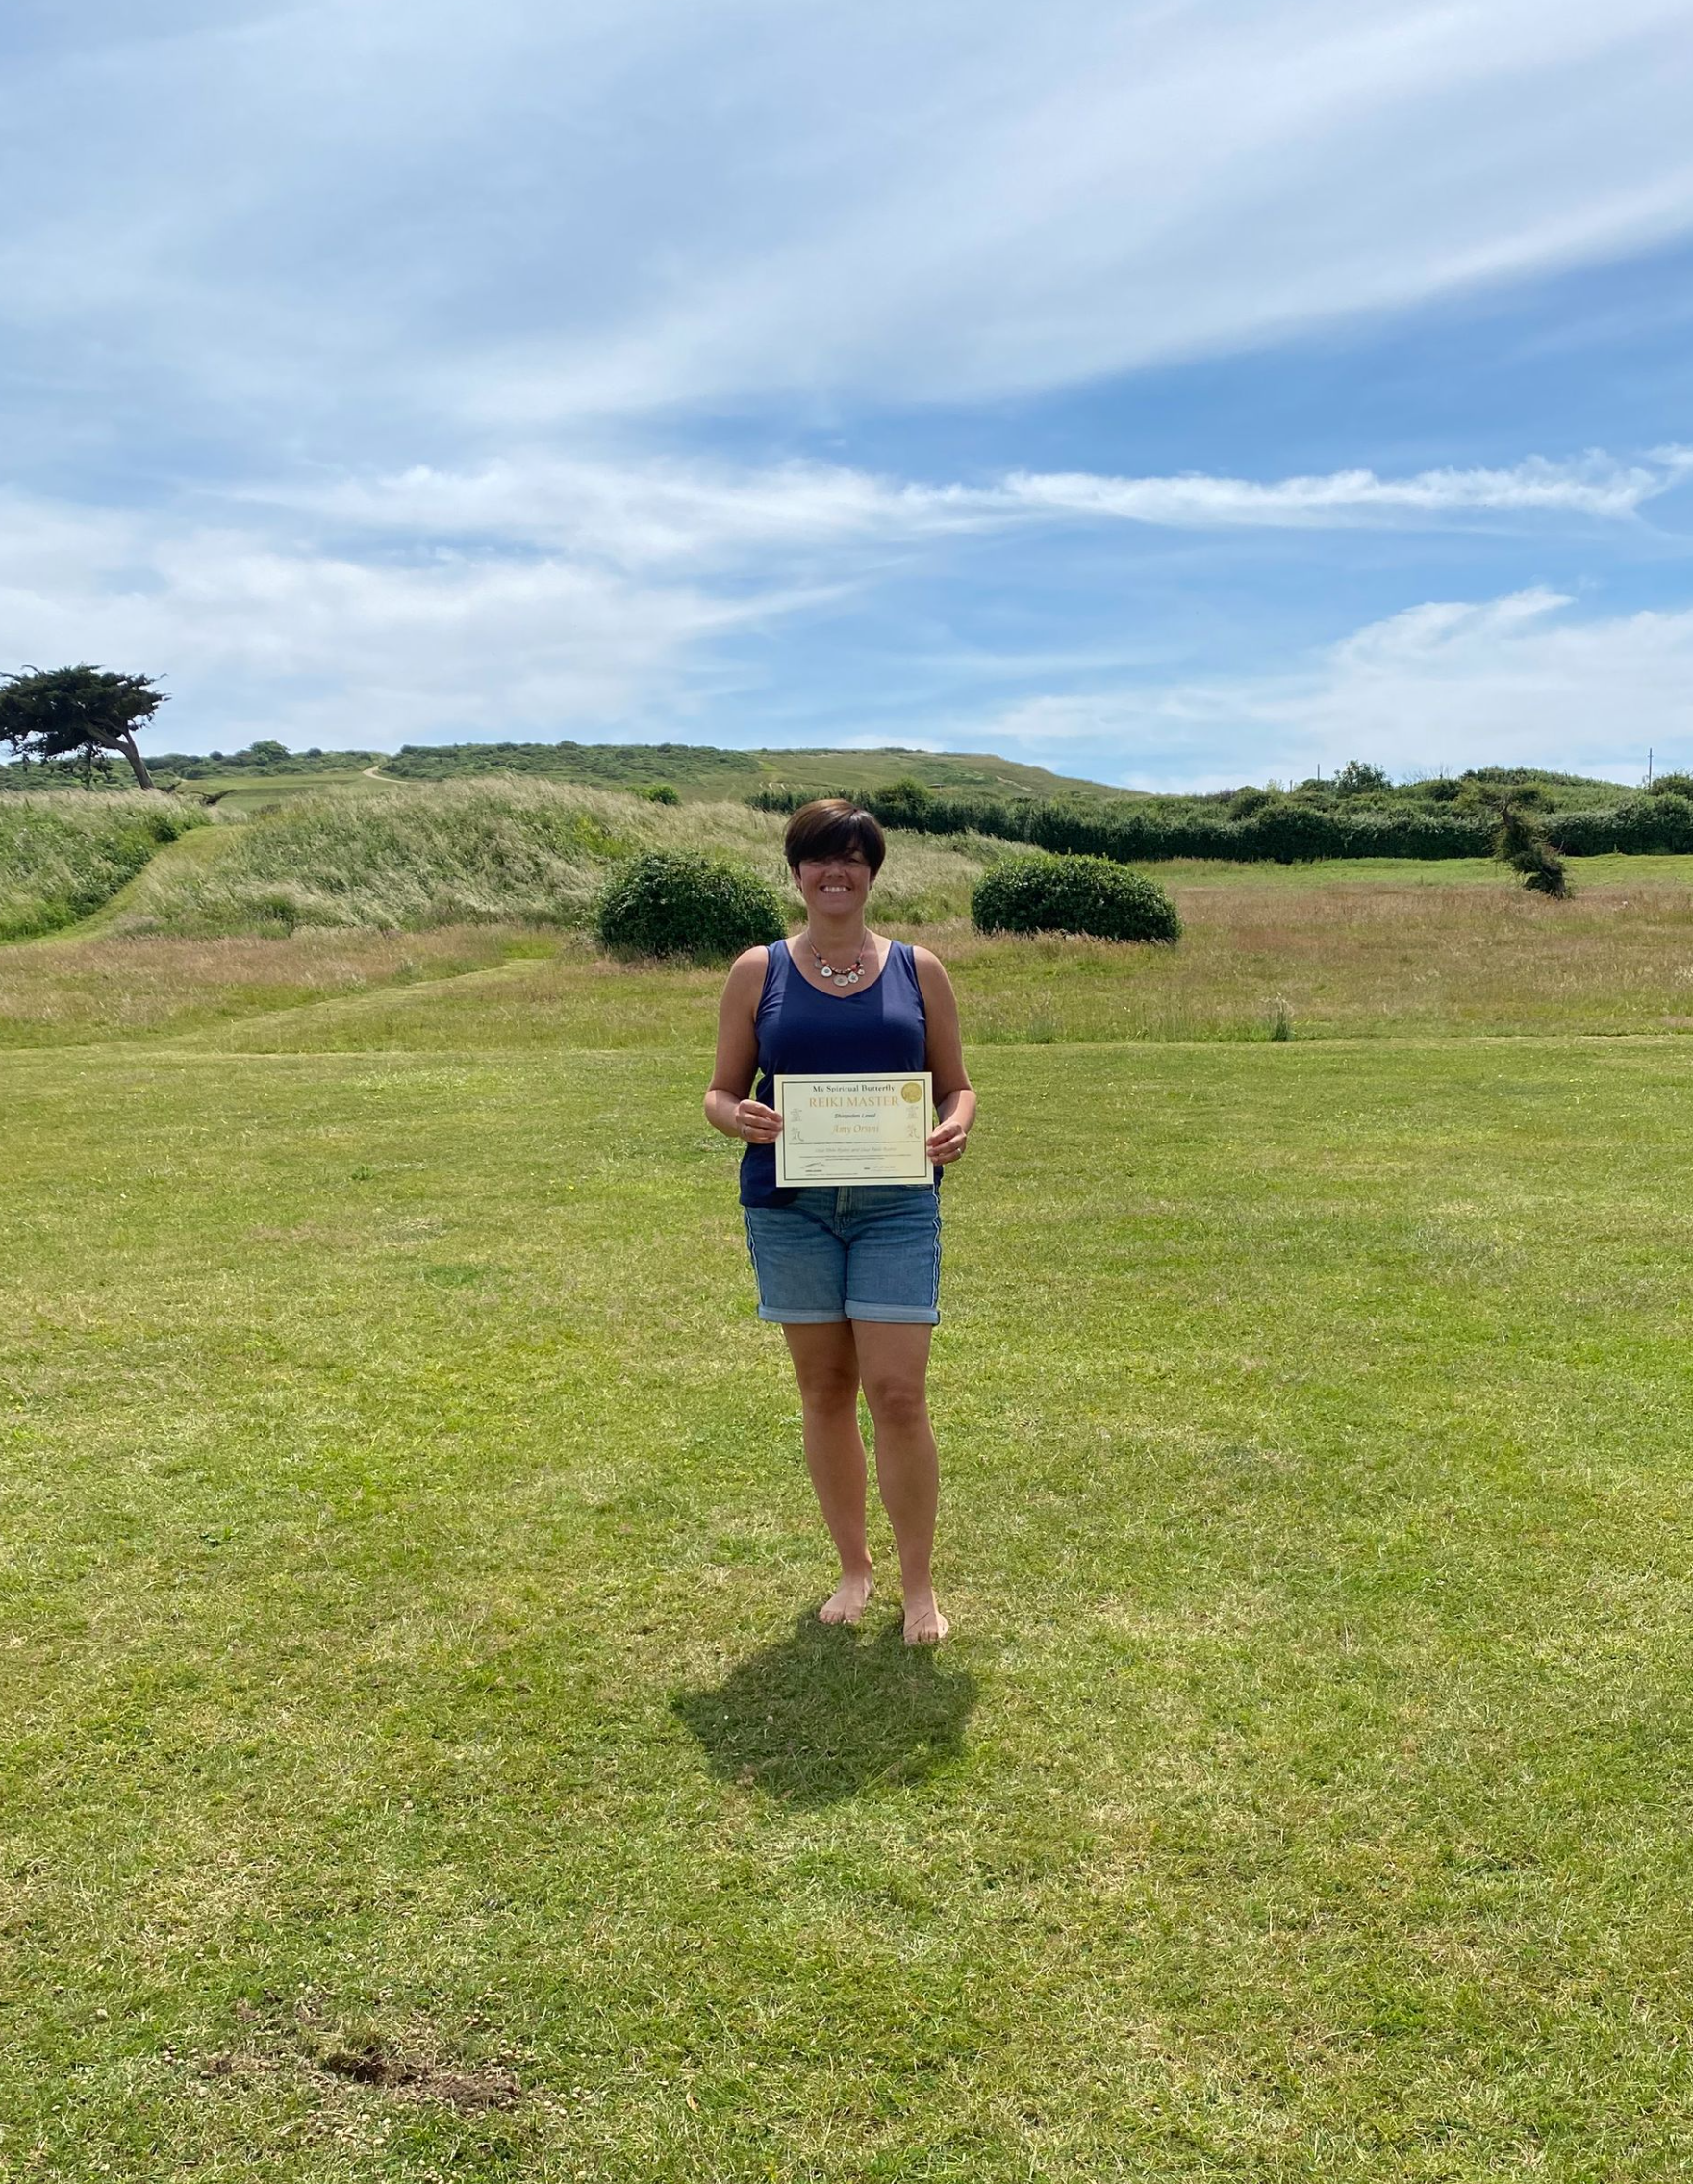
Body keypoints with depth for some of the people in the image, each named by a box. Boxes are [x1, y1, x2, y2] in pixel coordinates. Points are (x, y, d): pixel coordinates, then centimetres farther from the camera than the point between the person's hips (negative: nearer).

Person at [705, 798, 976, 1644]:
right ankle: (853, 1566, 28)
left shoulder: (917, 970, 6)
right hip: (790, 1207, 1)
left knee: (897, 1392, -5)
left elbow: (956, 1085, 11)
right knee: (825, 1390, 9)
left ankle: (919, 1584, 14)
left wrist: (954, 1127, -12)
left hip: (898, 1204, 0)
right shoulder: (758, 971, 5)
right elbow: (720, 1091, 6)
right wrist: (739, 1117, -17)